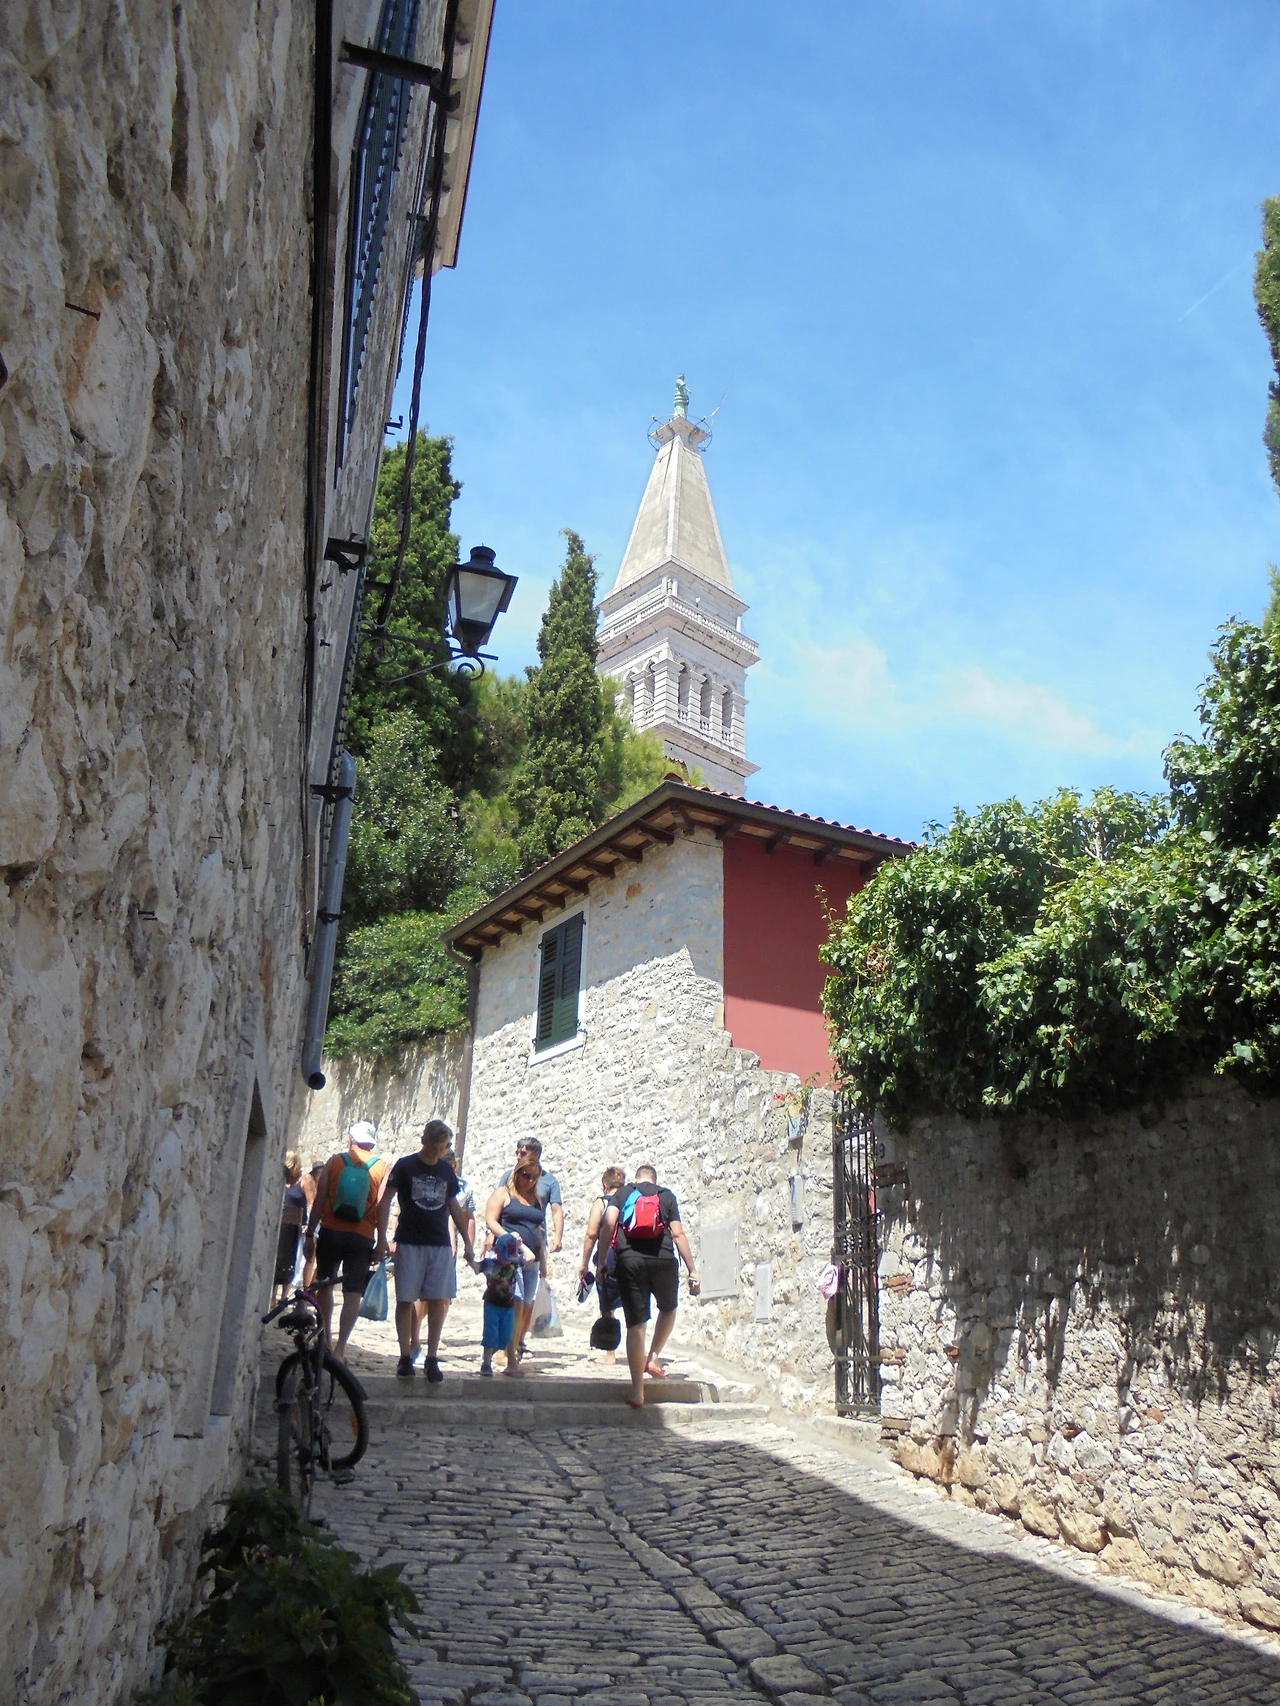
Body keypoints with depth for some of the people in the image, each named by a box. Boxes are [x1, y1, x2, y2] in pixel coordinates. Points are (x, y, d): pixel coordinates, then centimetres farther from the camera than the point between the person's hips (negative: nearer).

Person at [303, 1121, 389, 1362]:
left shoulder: (334, 1162, 3)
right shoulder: (382, 1169, 2)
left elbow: (319, 1201, 1)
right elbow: (382, 1208, -4)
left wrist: (309, 1235, 6)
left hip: (331, 1232, 1)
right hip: (361, 1237, -1)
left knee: (325, 1285, 19)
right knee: (353, 1293, 1)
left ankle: (326, 1339, 26)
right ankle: (340, 1348, -5)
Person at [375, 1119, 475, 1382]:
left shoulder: (446, 1170, 10)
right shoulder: (405, 1166, -2)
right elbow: (385, 1202, -1)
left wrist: (467, 1242, 17)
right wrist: (381, 1238, -7)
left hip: (440, 1245, 3)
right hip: (409, 1244, -3)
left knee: (438, 1301, -1)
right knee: (406, 1300, 0)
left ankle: (432, 1359, 6)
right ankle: (405, 1357, 10)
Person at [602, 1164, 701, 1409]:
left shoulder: (622, 1193, 17)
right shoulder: (666, 1196, 17)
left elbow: (609, 1222, -2)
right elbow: (678, 1234, 8)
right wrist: (692, 1271, 9)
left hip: (629, 1261, 0)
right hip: (663, 1260, 0)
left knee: (636, 1325, 3)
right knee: (668, 1309, 29)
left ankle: (637, 1391, 2)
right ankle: (653, 1358, 20)